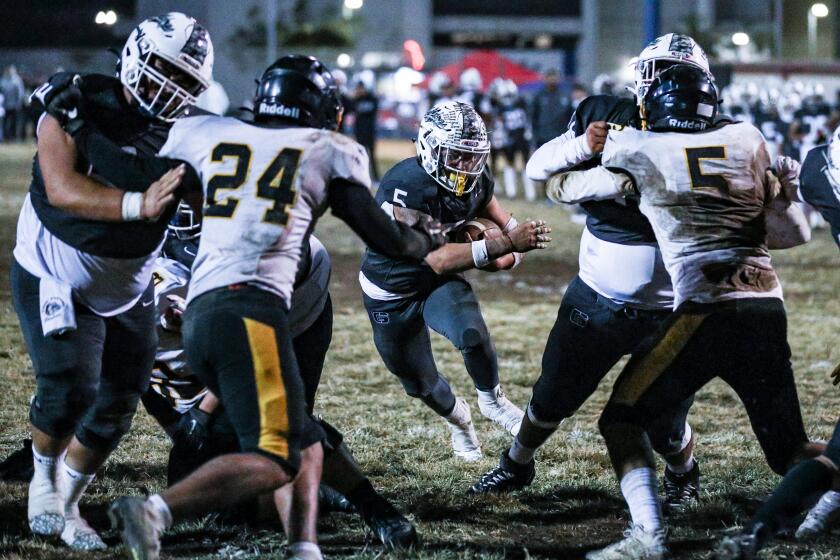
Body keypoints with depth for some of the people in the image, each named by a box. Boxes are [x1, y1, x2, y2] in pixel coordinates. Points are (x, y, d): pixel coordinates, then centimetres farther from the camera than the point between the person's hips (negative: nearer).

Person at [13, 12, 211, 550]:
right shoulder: (79, 102, -20)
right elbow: (61, 188, -32)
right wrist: (138, 205, -44)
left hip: (128, 288, 4)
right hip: (54, 278, -4)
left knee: (116, 407, 7)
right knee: (69, 388, -17)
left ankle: (67, 504, 30)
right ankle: (45, 479, 13)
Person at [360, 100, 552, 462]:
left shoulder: (476, 180, -16)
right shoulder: (406, 187, -37)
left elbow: (486, 203, 10)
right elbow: (437, 259, -43)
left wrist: (515, 235, -11)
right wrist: (504, 245, -51)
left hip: (440, 284, 3)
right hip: (391, 295, -3)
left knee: (473, 335, -29)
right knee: (421, 385, 13)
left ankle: (492, 401, -1)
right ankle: (458, 419, 47)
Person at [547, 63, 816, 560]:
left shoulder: (639, 151, 5)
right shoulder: (747, 140, 13)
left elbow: (561, 188, 20)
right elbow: (795, 233, 16)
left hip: (706, 312, -4)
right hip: (768, 309, 4)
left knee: (622, 420, 9)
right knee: (790, 448, 16)